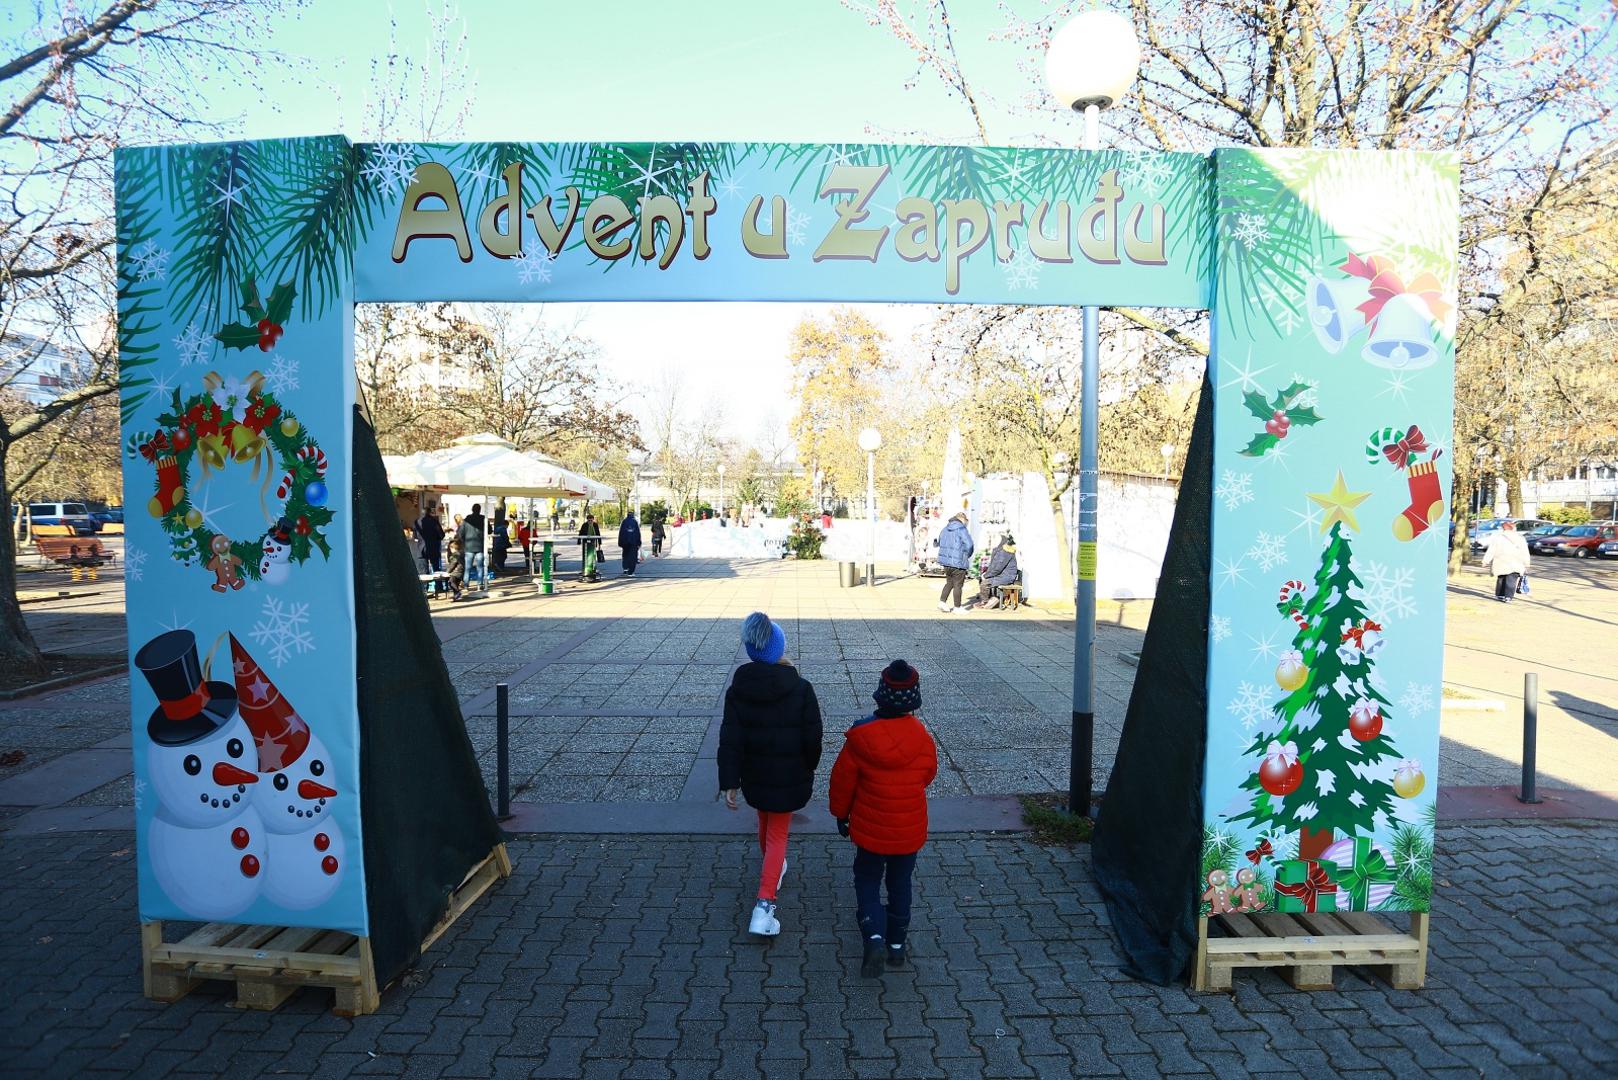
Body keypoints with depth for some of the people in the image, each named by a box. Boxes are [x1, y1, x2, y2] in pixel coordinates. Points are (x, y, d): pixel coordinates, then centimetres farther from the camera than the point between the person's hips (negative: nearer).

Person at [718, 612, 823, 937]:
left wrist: (729, 783, -7)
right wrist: (809, 769, 6)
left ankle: (772, 870, 50)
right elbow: (812, 738, -12)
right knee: (778, 834, 8)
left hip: (754, 776, 3)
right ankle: (764, 904, -4)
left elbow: (729, 740, -12)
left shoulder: (737, 689, -12)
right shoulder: (800, 688, -18)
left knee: (765, 822, 27)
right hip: (789, 777, -2)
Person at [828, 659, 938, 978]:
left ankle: (874, 937, -3)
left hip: (870, 828, -2)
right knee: (900, 882, 20)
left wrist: (840, 814, 8)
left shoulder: (860, 737, -20)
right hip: (910, 830, 2)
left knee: (867, 880, 16)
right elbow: (928, 775, 3)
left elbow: (843, 779, -8)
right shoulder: (923, 739, -15)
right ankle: (897, 944, 29)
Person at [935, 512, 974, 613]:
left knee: (949, 582, 20)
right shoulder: (962, 529, -14)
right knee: (958, 585, 4)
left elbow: (939, 543, 20)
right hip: (958, 562, -7)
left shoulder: (945, 529, 10)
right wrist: (967, 556, -2)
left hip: (945, 560, 7)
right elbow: (969, 545, -20)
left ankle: (942, 601, 12)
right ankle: (957, 607, 11)